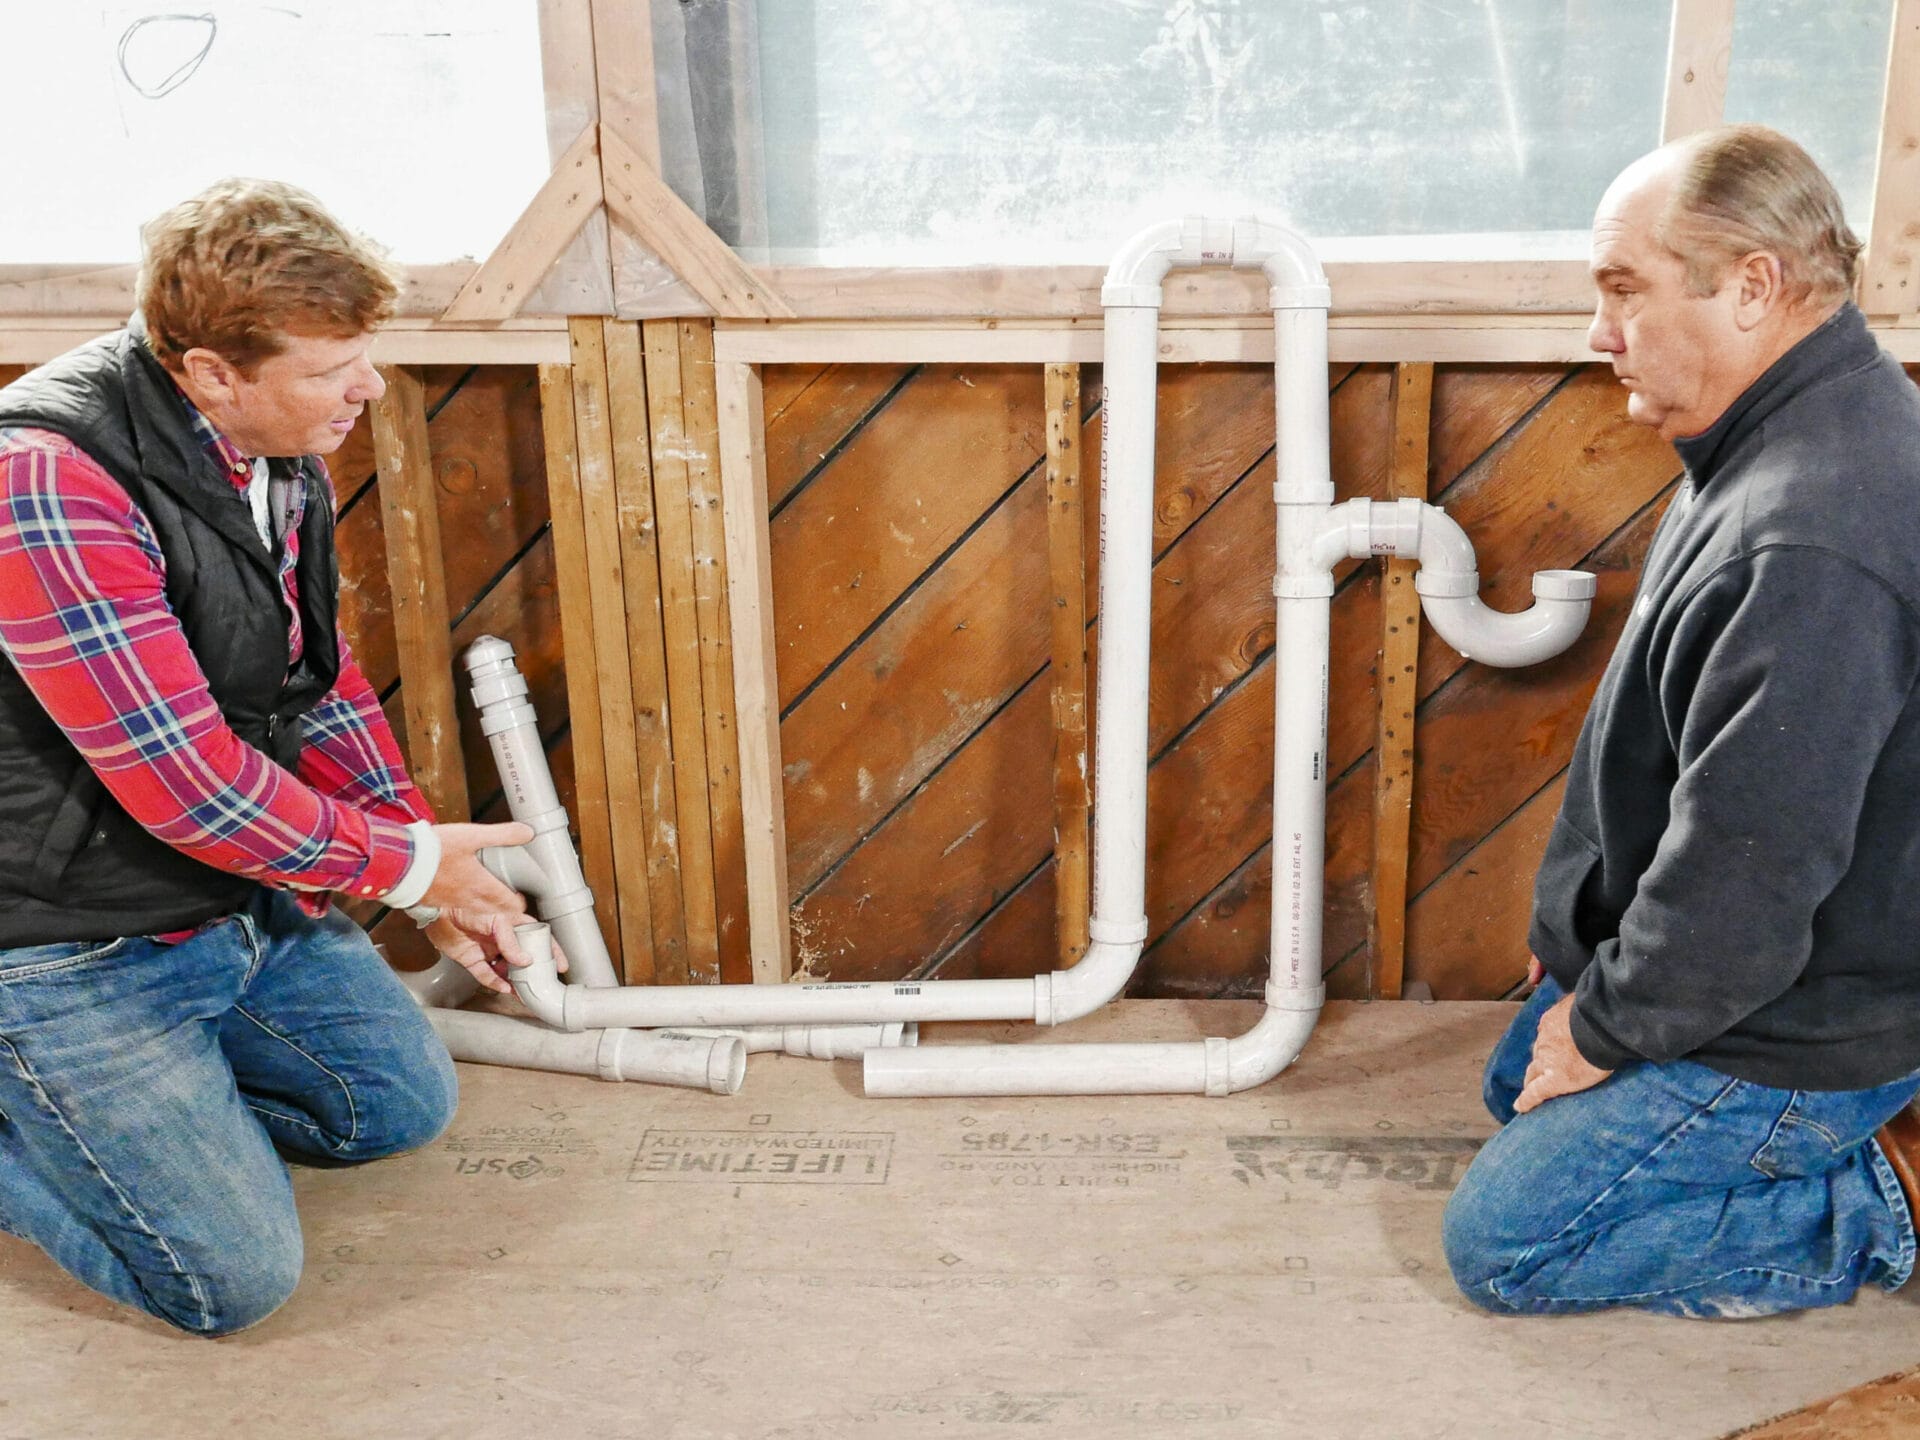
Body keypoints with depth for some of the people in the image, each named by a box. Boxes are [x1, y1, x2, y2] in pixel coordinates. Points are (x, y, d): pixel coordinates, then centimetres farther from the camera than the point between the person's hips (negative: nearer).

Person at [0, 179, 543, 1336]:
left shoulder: (285, 458, -1)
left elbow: (323, 687, 12)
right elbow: (183, 783, -29)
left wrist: (444, 878, 8)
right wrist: (410, 864, -15)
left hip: (251, 896, 8)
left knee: (407, 1102, 14)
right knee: (235, 1279, -8)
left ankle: (96, 1094, 21)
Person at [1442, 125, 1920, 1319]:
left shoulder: (1811, 546, -35)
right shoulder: (1794, 435, 1)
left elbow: (1746, 870, -33)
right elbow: (1676, 741, 12)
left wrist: (1611, 1027, -15)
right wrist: (1576, 920, 15)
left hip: (1785, 1030, -10)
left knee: (1503, 1244, -2)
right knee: (1519, 1086, 26)